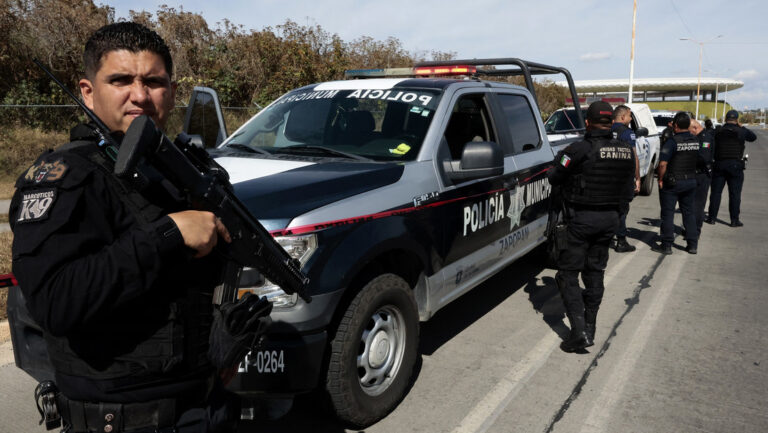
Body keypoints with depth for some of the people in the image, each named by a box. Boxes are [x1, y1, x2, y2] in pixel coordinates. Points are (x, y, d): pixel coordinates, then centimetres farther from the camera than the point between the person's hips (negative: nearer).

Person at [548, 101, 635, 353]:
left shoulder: (579, 150, -17)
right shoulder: (625, 151, 4)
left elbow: (554, 178, -9)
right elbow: (627, 188, 10)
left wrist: (561, 159, 9)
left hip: (582, 218, -6)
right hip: (610, 218, 6)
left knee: (568, 274, 2)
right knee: (595, 273, 17)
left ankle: (579, 331, -6)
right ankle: (590, 327, 25)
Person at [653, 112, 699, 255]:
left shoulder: (671, 142, -17)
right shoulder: (696, 141, 5)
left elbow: (663, 163, -21)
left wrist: (660, 179, -12)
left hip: (672, 182, -6)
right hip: (691, 181, 6)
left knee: (667, 213, 1)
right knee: (688, 212, 15)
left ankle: (666, 245, 4)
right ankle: (692, 244, 18)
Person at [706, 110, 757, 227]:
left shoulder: (718, 132, 2)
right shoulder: (741, 131, -2)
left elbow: (713, 148, 4)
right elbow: (753, 137, 16)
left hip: (719, 164, 2)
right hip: (735, 165, -2)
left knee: (716, 192, 7)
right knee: (735, 194, 3)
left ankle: (712, 217, 9)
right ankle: (734, 220, 5)